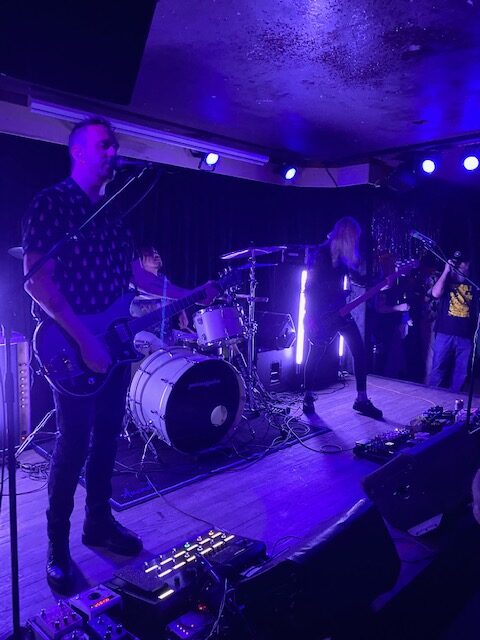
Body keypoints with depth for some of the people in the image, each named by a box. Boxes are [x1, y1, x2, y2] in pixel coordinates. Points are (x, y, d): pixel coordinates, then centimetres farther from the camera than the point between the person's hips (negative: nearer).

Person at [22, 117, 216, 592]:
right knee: (74, 444, -1)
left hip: (116, 345, 7)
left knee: (106, 437, 13)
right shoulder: (50, 203, -7)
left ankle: (99, 523, 30)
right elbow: (37, 279, -16)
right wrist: (84, 338, -23)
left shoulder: (114, 213, 15)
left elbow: (132, 273, 17)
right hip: (74, 347, -6)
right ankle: (57, 547, 18)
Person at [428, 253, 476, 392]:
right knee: (438, 369, 1)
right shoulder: (446, 281, 7)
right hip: (445, 333, -2)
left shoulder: (472, 285, 12)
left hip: (466, 336, 2)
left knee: (461, 374, 7)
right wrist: (446, 270, -10)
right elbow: (436, 293, -14)